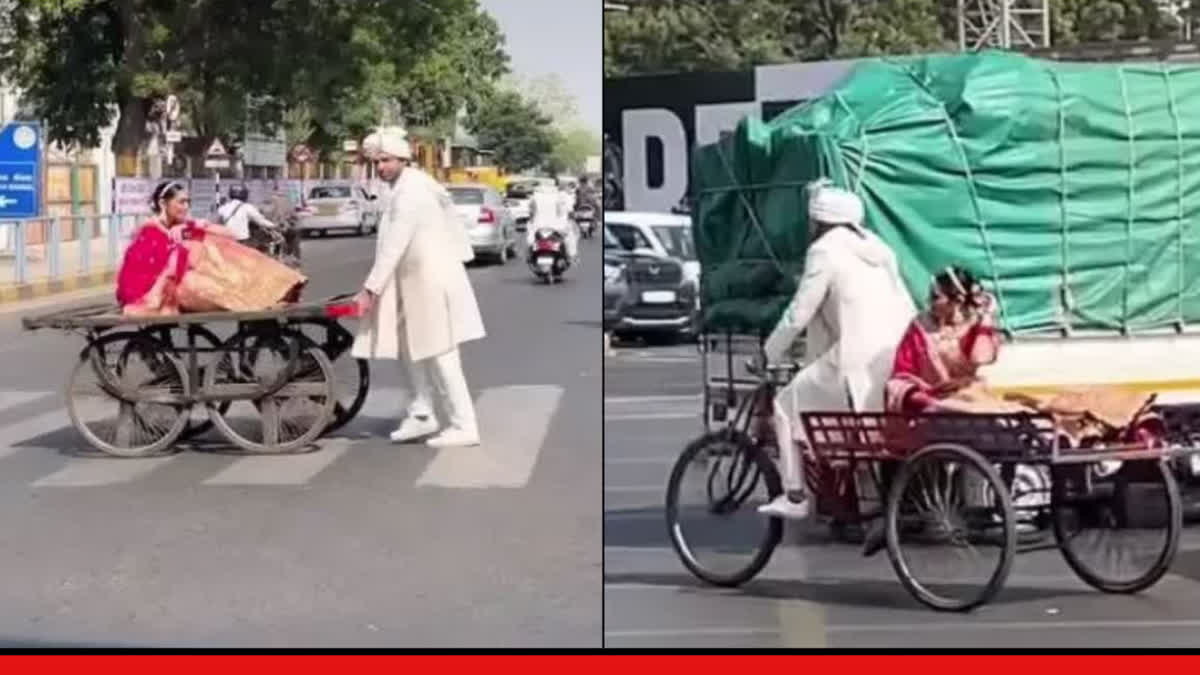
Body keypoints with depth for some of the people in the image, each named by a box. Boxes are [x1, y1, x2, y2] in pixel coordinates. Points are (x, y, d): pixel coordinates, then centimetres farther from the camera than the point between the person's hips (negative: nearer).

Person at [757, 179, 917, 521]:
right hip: (897, 357, 8)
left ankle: (795, 496, 3)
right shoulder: (875, 247, 19)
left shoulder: (825, 251, -5)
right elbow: (906, 306, 20)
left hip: (860, 362, -8)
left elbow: (799, 312, -5)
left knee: (788, 404, 6)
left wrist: (771, 352, 7)